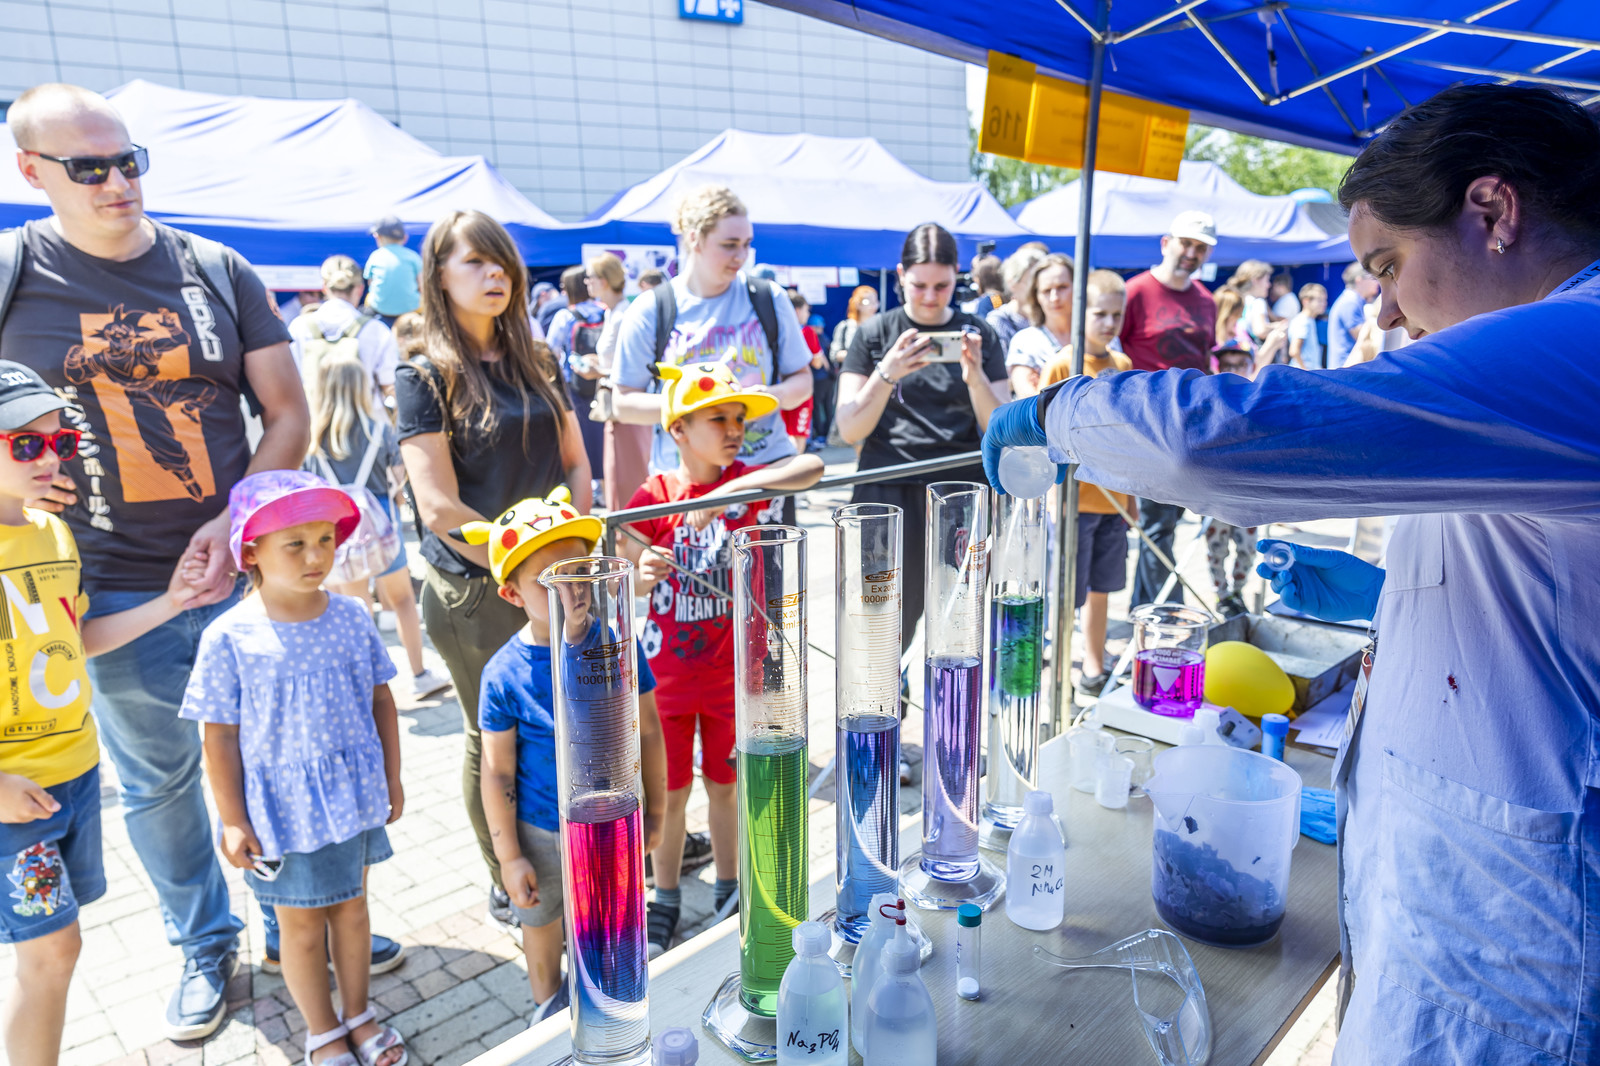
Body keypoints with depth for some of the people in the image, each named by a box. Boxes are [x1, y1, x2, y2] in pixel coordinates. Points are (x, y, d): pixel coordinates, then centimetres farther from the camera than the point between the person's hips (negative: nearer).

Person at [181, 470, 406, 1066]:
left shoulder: (351, 618, -7)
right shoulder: (229, 638, -17)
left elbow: (380, 700, 3)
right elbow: (220, 738, -11)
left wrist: (392, 777, 6)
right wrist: (233, 822, -8)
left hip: (356, 797, 3)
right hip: (283, 811, -3)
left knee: (351, 907, 20)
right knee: (301, 925, 16)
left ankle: (358, 1013, 43)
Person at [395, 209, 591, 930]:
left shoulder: (538, 363, 10)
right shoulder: (425, 379, -6)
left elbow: (575, 464, 12)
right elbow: (440, 508, -14)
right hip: (476, 593, -5)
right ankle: (505, 884, 29)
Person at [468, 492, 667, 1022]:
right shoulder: (505, 674, -21)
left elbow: (648, 733, -5)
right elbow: (498, 770, -13)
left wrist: (655, 813, 2)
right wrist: (509, 857, -8)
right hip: (542, 833, -1)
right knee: (541, 923, 24)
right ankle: (549, 1004, 53)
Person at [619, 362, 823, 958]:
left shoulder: (748, 483, -7)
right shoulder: (651, 499, -8)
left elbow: (813, 468, -27)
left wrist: (728, 491, -36)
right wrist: (645, 573, -26)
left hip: (733, 671, 1)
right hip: (667, 673, -1)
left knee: (724, 784, 16)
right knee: (671, 791, 12)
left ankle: (728, 892, 36)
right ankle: (665, 902, 32)